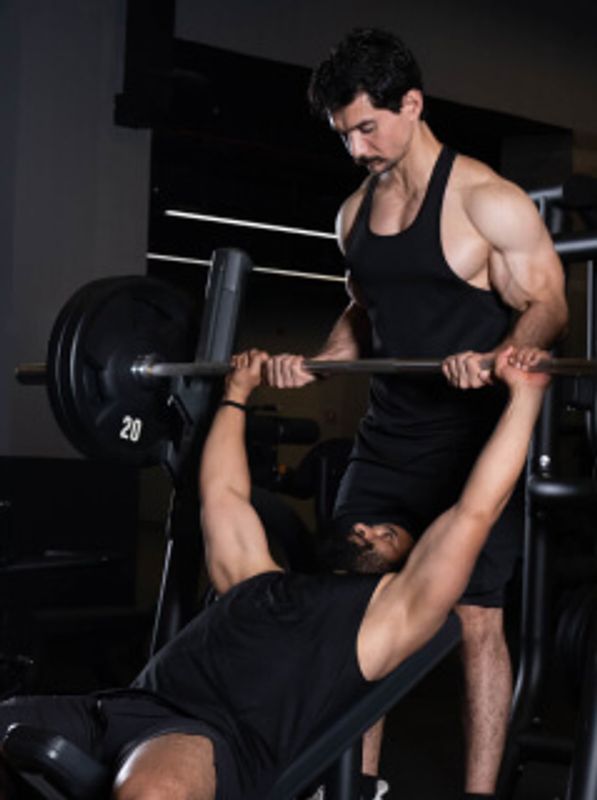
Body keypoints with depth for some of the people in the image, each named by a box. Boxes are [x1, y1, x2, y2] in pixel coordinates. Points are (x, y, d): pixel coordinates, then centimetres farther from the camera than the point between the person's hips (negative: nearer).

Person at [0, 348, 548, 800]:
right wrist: (237, 393, 56)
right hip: (128, 705, 7)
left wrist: (525, 394, 14)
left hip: (223, 739, -7)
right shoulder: (262, 580, 35)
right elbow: (221, 493, 48)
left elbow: (476, 512, 13)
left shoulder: (391, 610, 19)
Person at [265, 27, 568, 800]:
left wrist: (494, 358, -31)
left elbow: (547, 305, -12)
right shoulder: (355, 213, 11)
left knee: (476, 622, -2)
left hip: (470, 445, -7)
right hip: (386, 440, 7)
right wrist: (315, 361, 3)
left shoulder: (486, 201, -10)